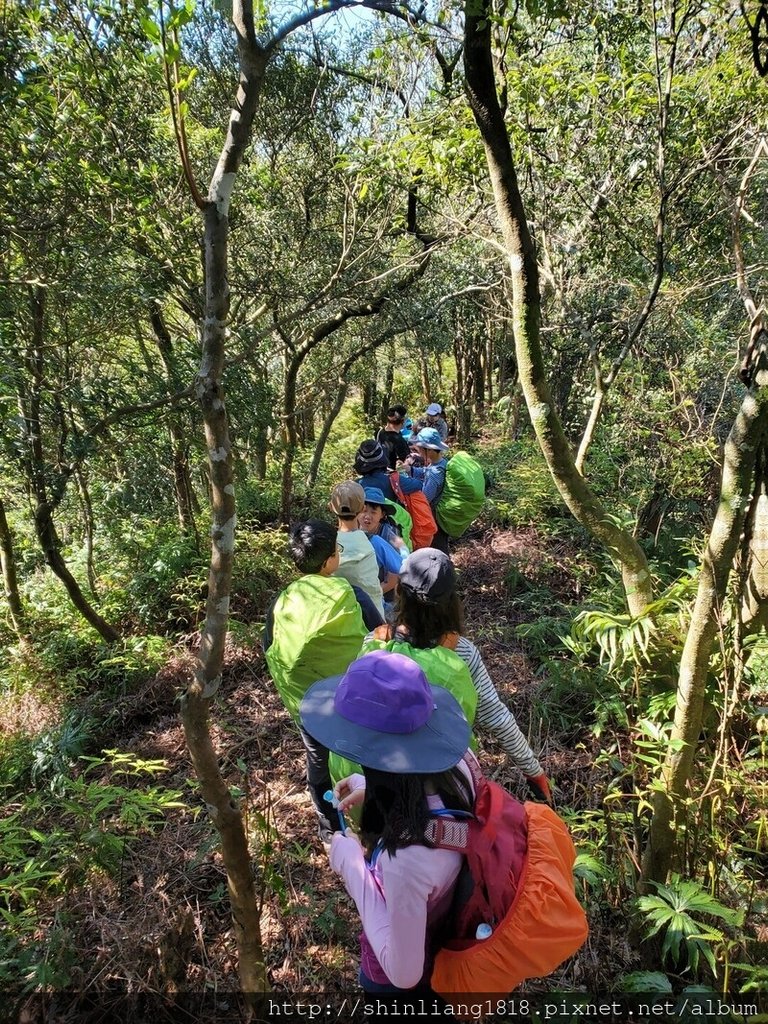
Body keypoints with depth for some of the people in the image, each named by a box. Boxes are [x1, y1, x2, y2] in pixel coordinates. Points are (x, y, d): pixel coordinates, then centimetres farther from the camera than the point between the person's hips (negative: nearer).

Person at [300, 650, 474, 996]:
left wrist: (353, 865, -28)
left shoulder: (406, 859, -46)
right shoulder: (454, 770, -25)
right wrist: (374, 788, -10)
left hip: (403, 980, -5)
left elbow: (404, 972, -29)